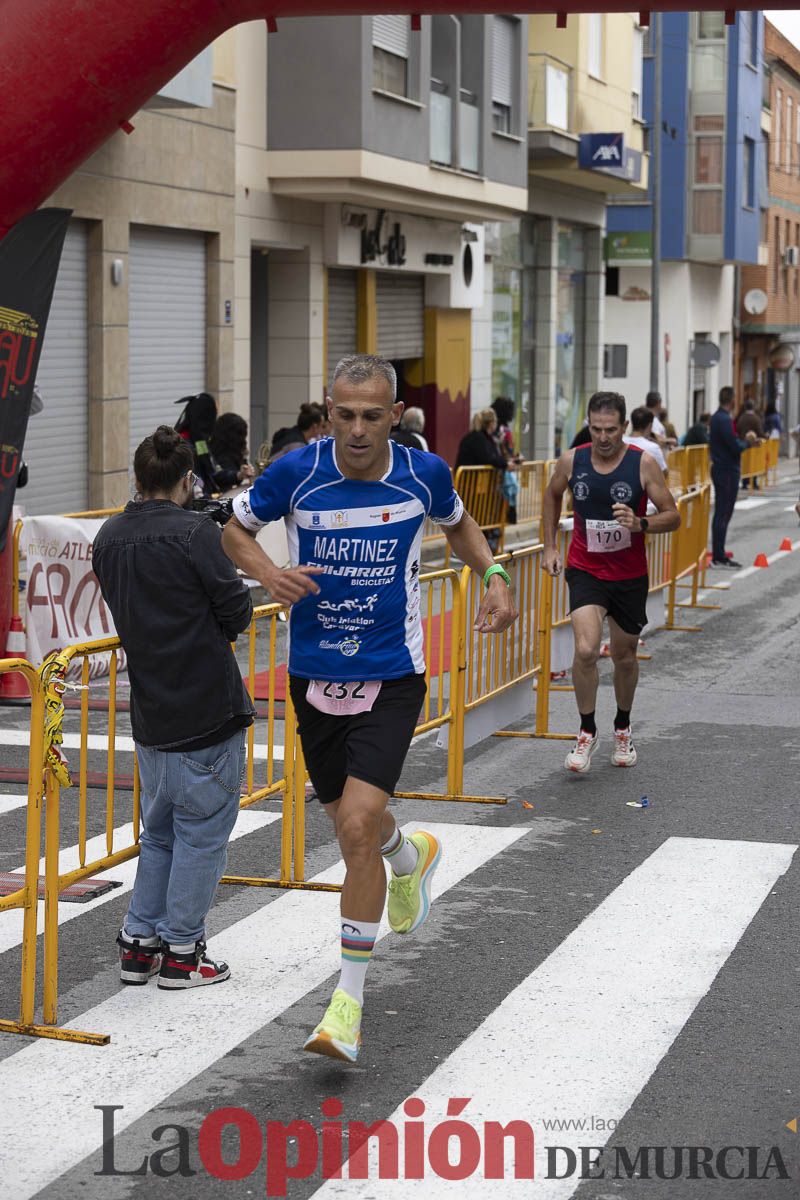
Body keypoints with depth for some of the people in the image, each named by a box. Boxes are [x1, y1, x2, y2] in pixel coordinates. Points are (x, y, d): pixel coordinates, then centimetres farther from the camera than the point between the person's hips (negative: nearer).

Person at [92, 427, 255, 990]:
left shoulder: (108, 538, 5)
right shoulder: (195, 532, -16)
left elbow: (128, 612, 12)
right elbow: (238, 613, -13)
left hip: (150, 714, 7)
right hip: (207, 710, -7)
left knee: (160, 832, 20)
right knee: (202, 832, 4)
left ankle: (139, 943, 22)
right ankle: (182, 953, 10)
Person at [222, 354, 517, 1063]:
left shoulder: (424, 473, -7)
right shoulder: (295, 473, -10)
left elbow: (458, 523, 17)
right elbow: (236, 530, 6)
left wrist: (494, 574, 0)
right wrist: (269, 574, -14)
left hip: (392, 677, -2)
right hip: (314, 676, 2)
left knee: (359, 826, -17)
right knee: (354, 826, 15)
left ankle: (349, 1000, -6)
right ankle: (412, 857, 54)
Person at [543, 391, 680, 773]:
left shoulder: (643, 463, -12)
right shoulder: (571, 461, -7)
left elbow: (673, 517, -8)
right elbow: (552, 496, 15)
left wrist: (640, 524, -27)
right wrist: (549, 547, 10)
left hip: (630, 574, 0)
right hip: (585, 570, 0)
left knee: (624, 656, 15)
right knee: (585, 649, -20)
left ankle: (623, 728, 39)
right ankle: (587, 731, -1)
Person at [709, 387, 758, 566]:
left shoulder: (716, 418, 13)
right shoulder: (725, 420, -18)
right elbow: (735, 447, -22)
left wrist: (745, 440, 10)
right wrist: (747, 441, -4)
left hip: (720, 469, 10)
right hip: (728, 471, -10)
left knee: (721, 513, 13)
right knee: (724, 514, -7)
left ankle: (718, 555, 17)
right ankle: (719, 558, -6)